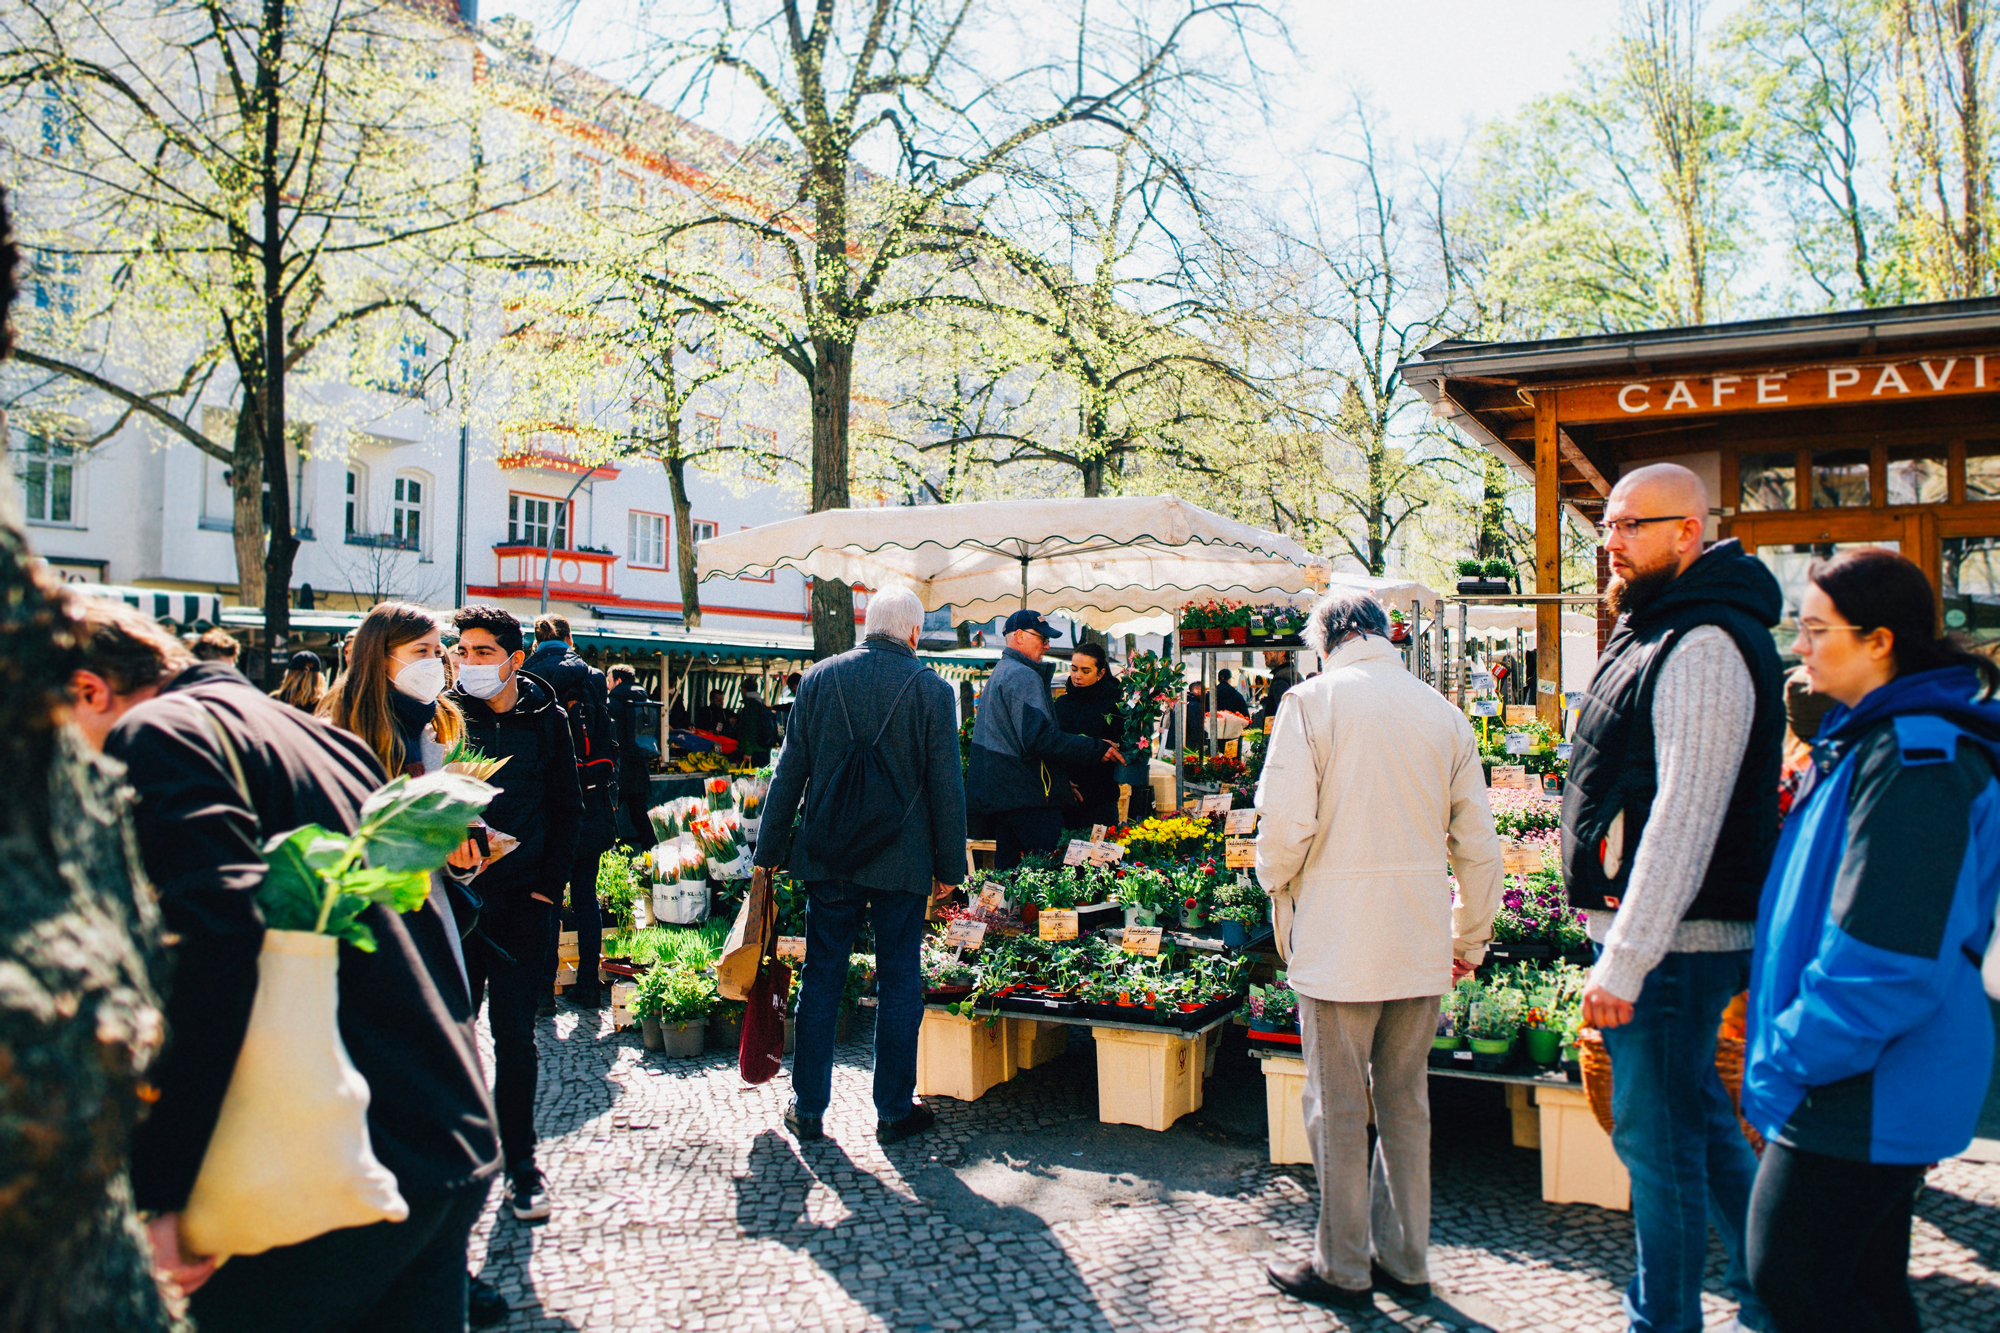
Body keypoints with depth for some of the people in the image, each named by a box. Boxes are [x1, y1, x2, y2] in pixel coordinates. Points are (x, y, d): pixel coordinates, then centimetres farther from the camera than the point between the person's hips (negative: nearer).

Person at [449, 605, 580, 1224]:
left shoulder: (546, 720, 2)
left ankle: (520, 1160, 15)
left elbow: (566, 809, 8)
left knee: (514, 1033, 2)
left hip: (520, 899, 0)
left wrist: (549, 883, 0)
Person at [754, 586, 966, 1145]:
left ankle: (808, 1108, 19)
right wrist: (949, 867, 4)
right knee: (898, 983, 8)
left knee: (821, 980, 11)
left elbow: (789, 773, 3)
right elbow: (947, 788, -4)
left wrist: (767, 855, 9)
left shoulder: (819, 679, 1)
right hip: (903, 862, -2)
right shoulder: (931, 688, -5)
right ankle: (894, 1110, 17)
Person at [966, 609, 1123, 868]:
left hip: (1001, 794, 11)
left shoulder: (999, 673, 21)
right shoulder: (1023, 675, -13)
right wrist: (1097, 750, -18)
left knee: (1008, 871, 14)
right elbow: (1040, 737, -24)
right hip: (1027, 796, -11)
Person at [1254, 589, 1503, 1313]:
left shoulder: (1311, 701, -8)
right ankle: (1406, 1261, 26)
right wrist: (1471, 936, 20)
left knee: (1338, 1107, 6)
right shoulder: (1443, 711, 5)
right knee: (1405, 1102, 16)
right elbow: (1478, 844, 9)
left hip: (1338, 939, -5)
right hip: (1421, 942, 5)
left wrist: (1277, 887, 5)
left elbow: (1286, 823, -15)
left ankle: (1343, 1269, 18)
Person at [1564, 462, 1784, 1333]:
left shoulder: (1704, 648, -18)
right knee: (1700, 1122, 21)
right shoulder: (1652, 634, 14)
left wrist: (1623, 964, -25)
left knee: (1657, 1137, 1)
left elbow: (1686, 818, -25)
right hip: (1648, 937, 10)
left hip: (1672, 946, -10)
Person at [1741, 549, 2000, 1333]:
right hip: (1875, 1086, 10)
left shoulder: (1913, 761, -20)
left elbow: (1883, 961, -24)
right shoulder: (1873, 739, 12)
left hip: (1869, 1094, -10)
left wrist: (1787, 1063, -16)